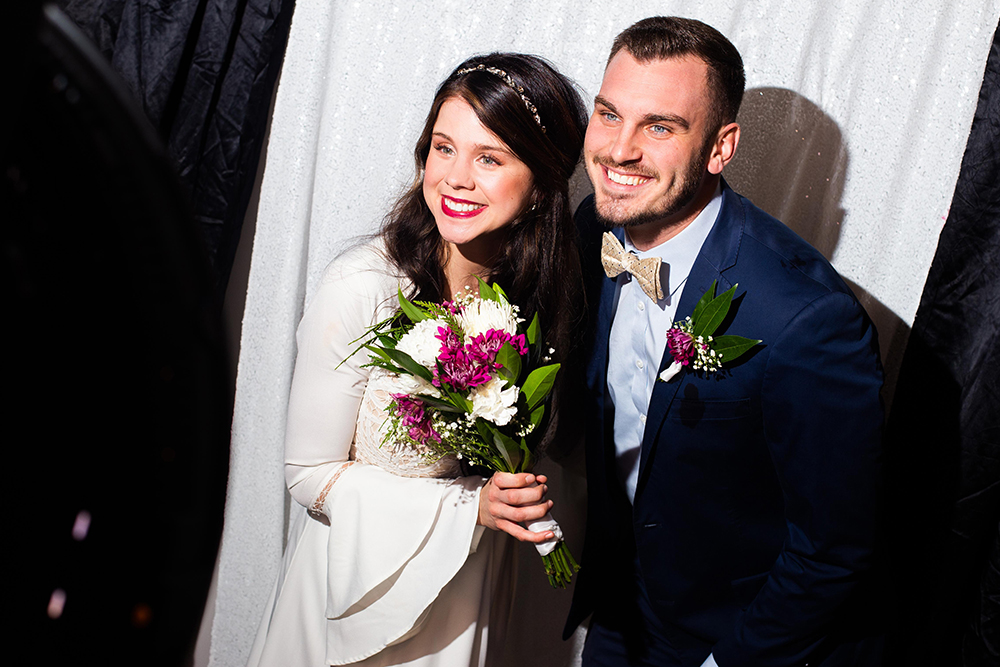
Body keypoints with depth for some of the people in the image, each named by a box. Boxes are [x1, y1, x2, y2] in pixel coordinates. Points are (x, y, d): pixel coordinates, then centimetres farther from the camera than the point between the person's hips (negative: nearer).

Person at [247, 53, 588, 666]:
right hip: (362, 575, -3)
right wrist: (471, 506, -25)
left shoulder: (543, 291, -12)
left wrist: (515, 502, -13)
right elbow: (312, 473, -18)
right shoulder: (359, 289, -26)